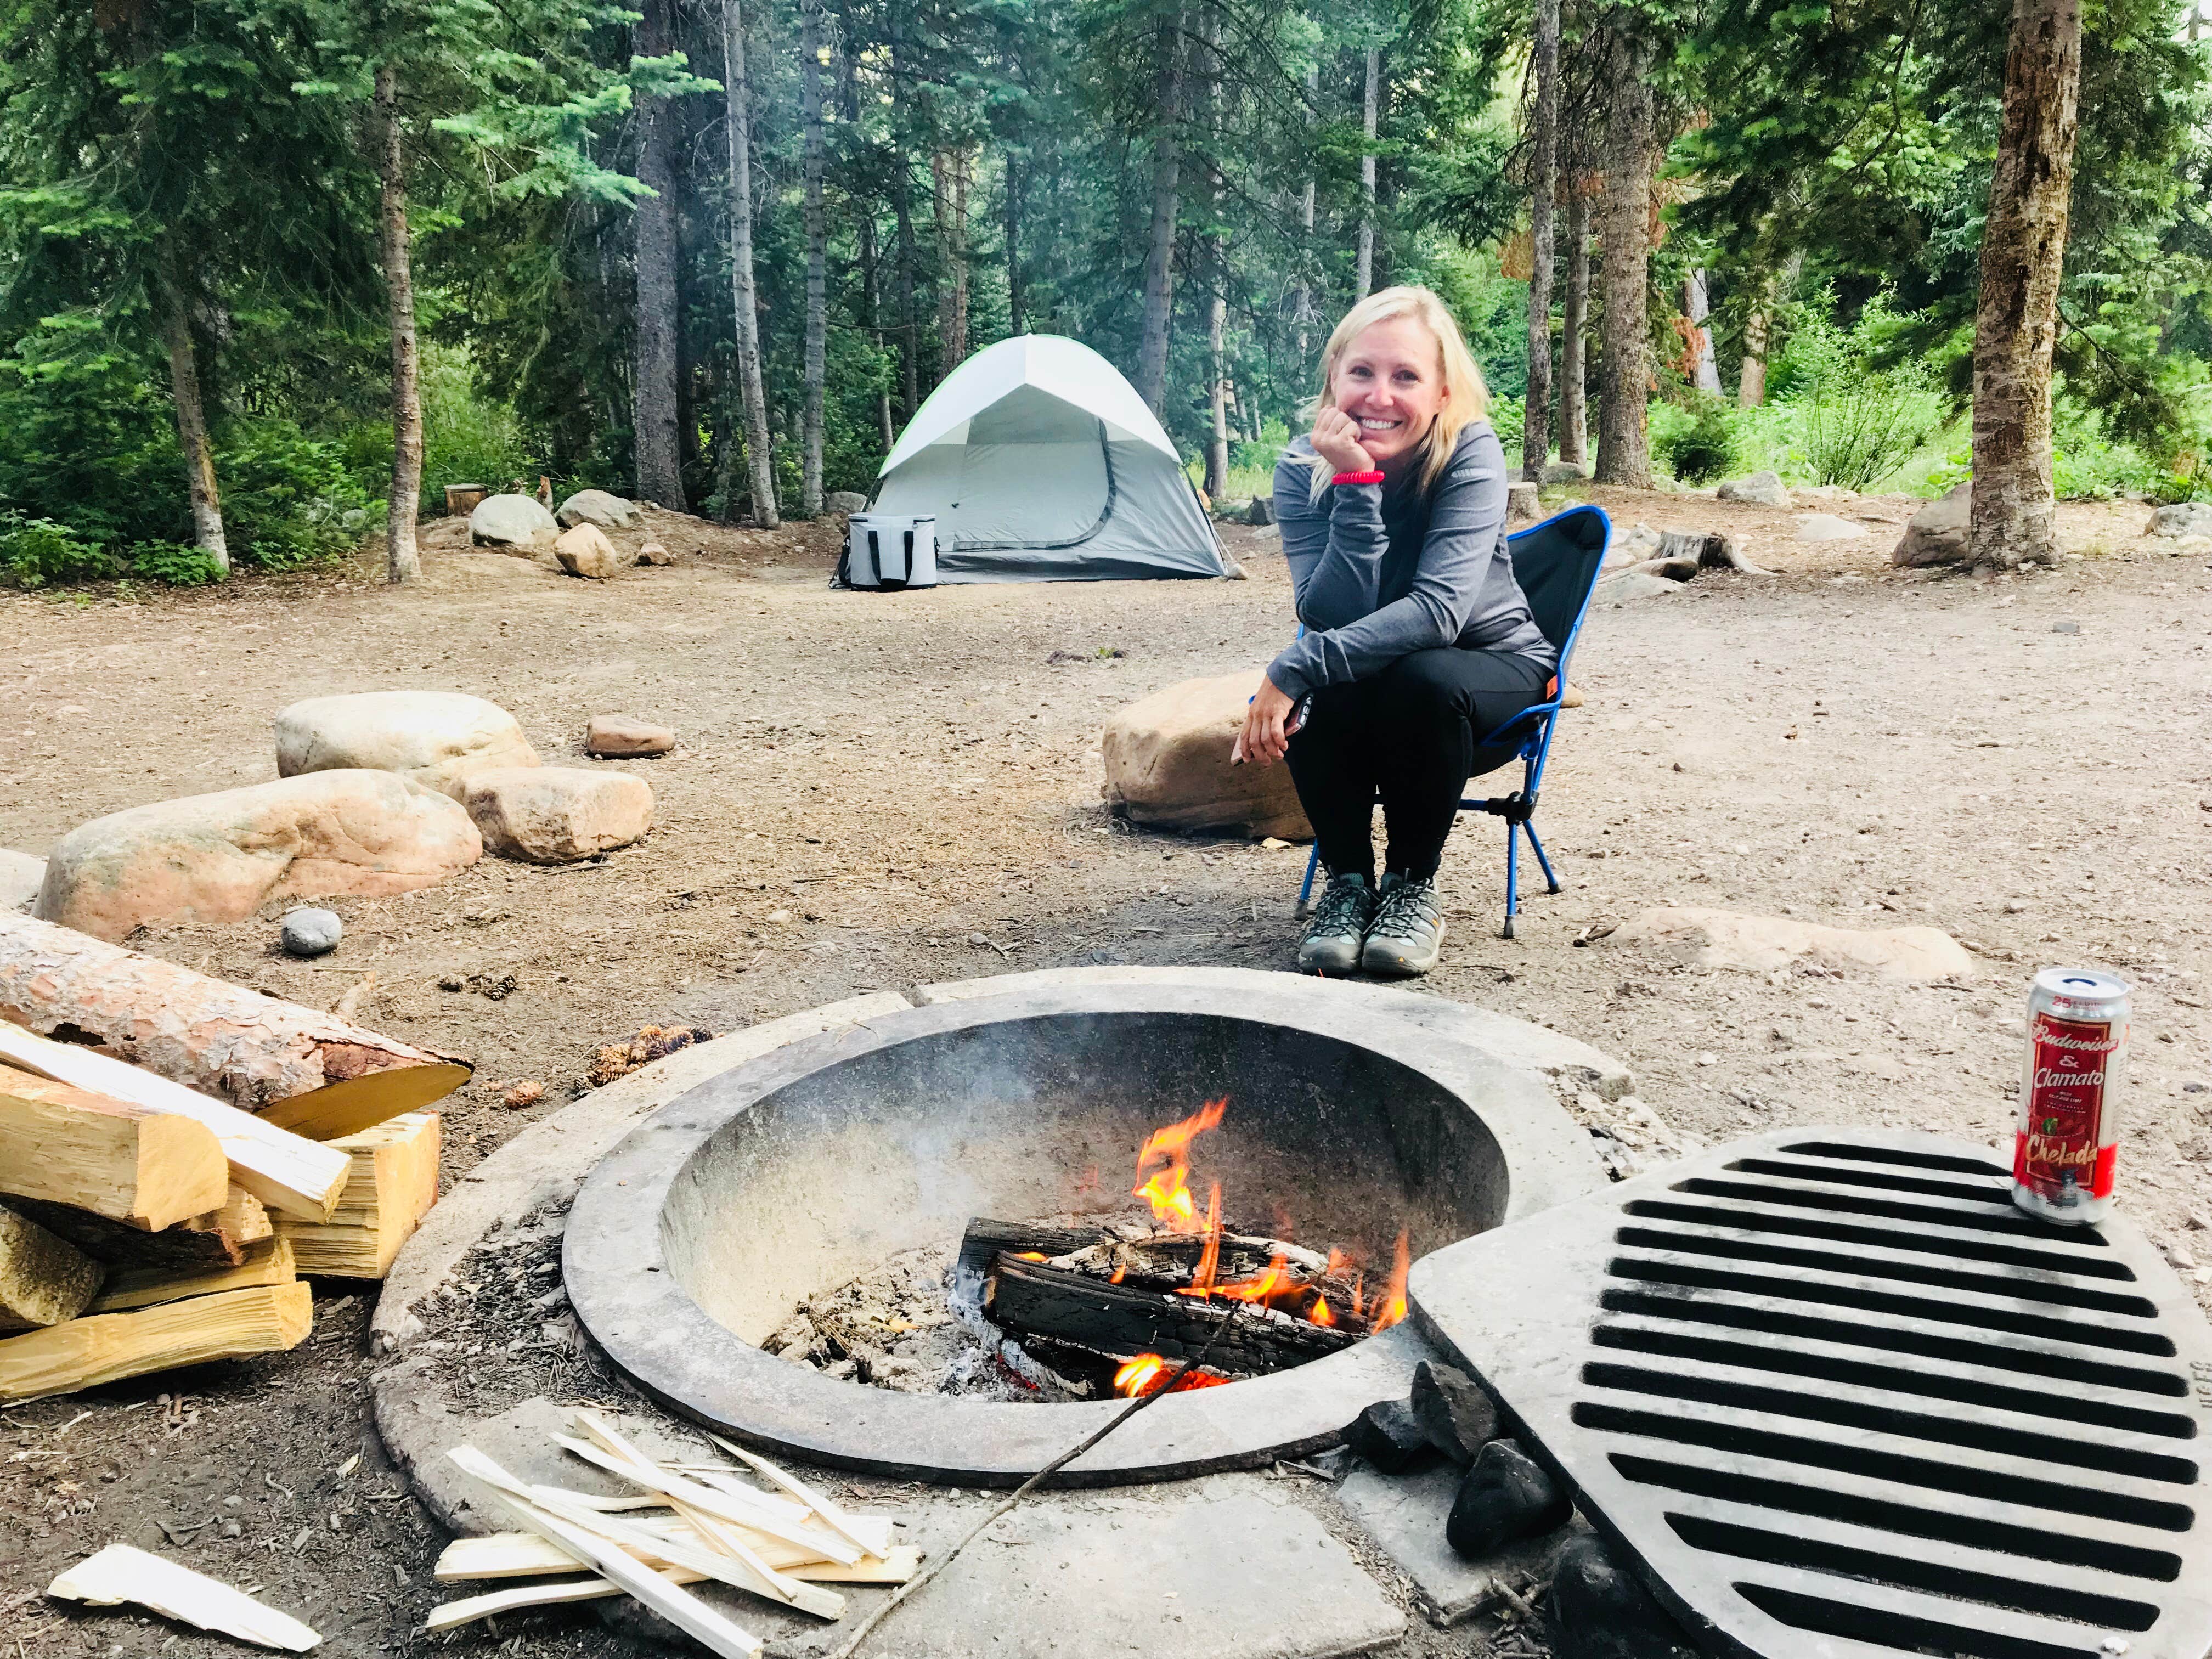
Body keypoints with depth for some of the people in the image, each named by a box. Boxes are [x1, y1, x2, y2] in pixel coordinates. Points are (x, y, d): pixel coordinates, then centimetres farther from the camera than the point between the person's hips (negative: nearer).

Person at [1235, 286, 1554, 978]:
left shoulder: (1470, 454, -23)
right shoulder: (1304, 468, -14)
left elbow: (1439, 610, -36)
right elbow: (1331, 619, -27)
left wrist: (1293, 670, -42)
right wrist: (1355, 483, -35)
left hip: (1491, 668, -2)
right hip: (1372, 679, 2)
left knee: (1422, 679, -35)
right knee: (1316, 690, -31)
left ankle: (1414, 883, -12)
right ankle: (1348, 880, -8)